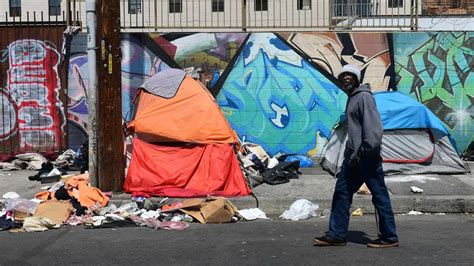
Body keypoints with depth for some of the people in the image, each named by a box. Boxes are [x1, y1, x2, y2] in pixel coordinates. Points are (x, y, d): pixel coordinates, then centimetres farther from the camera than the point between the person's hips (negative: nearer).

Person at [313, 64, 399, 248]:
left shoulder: (364, 96, -11)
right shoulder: (352, 98, 18)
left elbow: (373, 125, -21)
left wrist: (369, 149, -24)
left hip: (366, 157, -10)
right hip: (353, 156, 10)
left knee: (379, 195, -1)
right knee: (341, 192, 10)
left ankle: (389, 237, 8)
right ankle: (336, 234, 15)